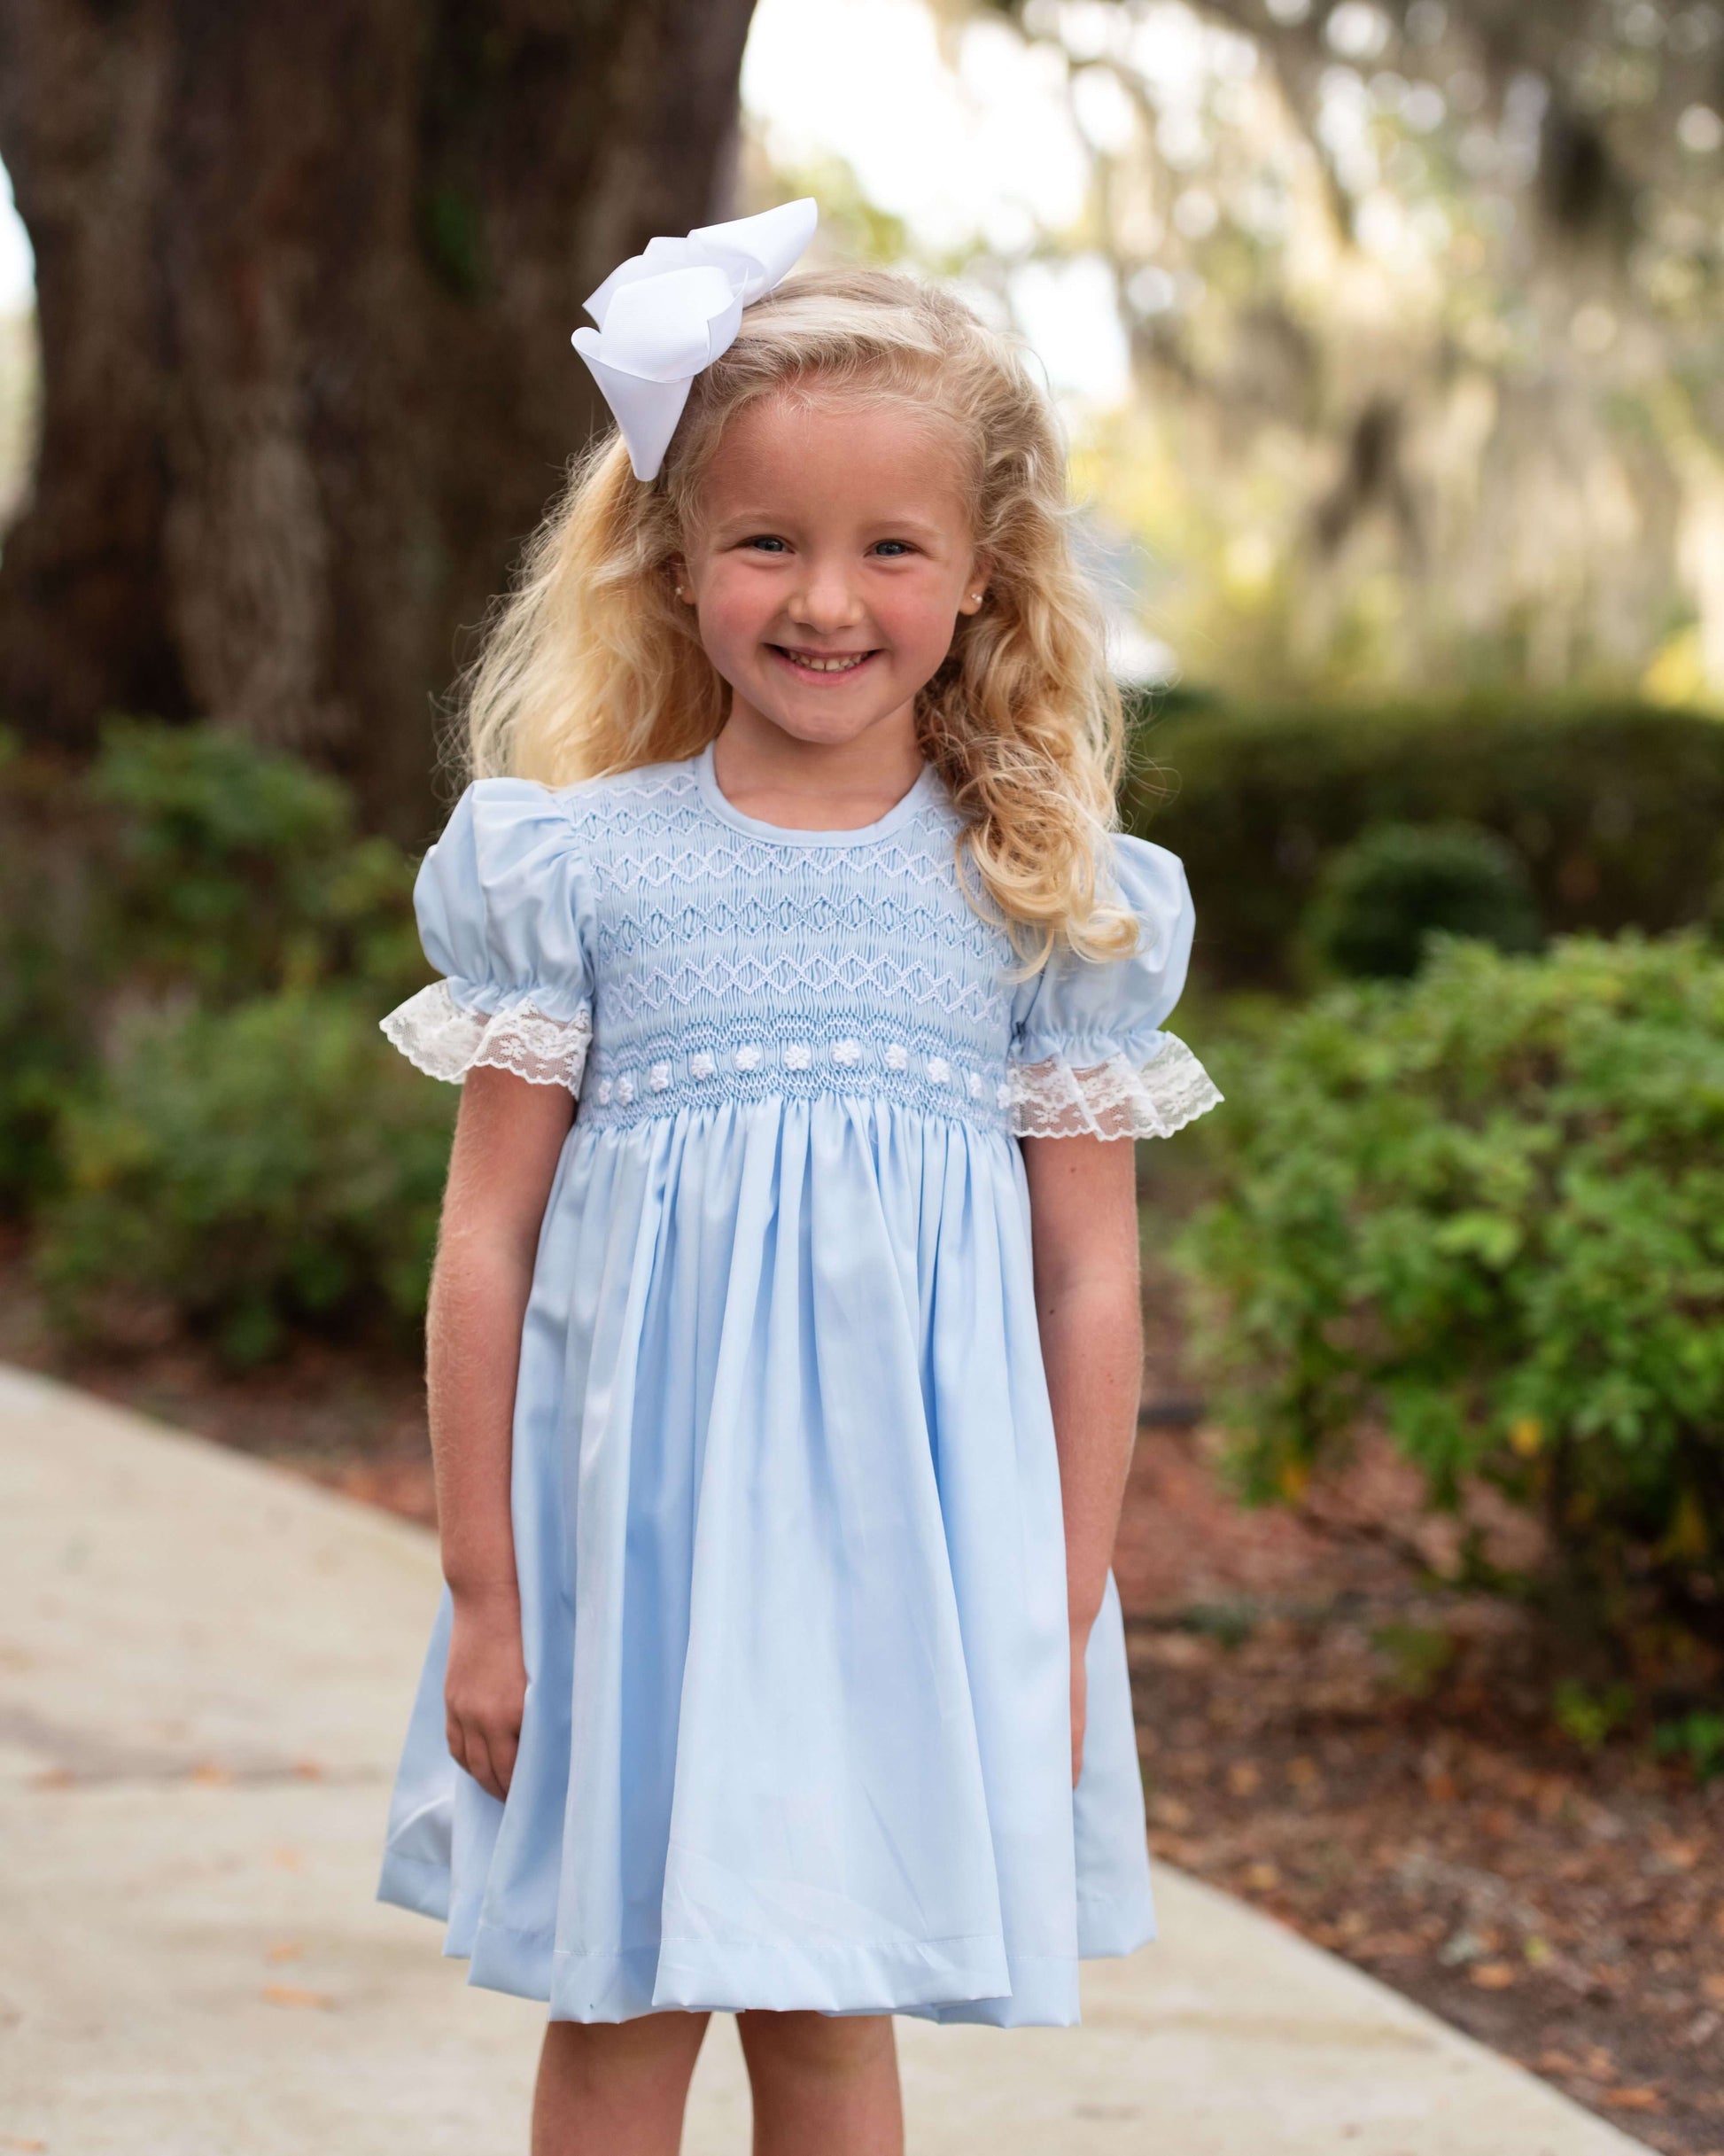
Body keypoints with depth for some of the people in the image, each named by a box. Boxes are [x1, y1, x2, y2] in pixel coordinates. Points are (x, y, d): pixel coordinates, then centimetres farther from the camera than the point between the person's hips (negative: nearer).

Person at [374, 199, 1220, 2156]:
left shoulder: (1051, 898, 1)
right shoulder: (576, 865, -3)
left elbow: (1091, 1280, 4)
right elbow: (486, 1246, 0)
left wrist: (1064, 1623, 2)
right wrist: (483, 1600, -1)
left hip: (914, 1550, 1)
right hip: (634, 1530, 0)